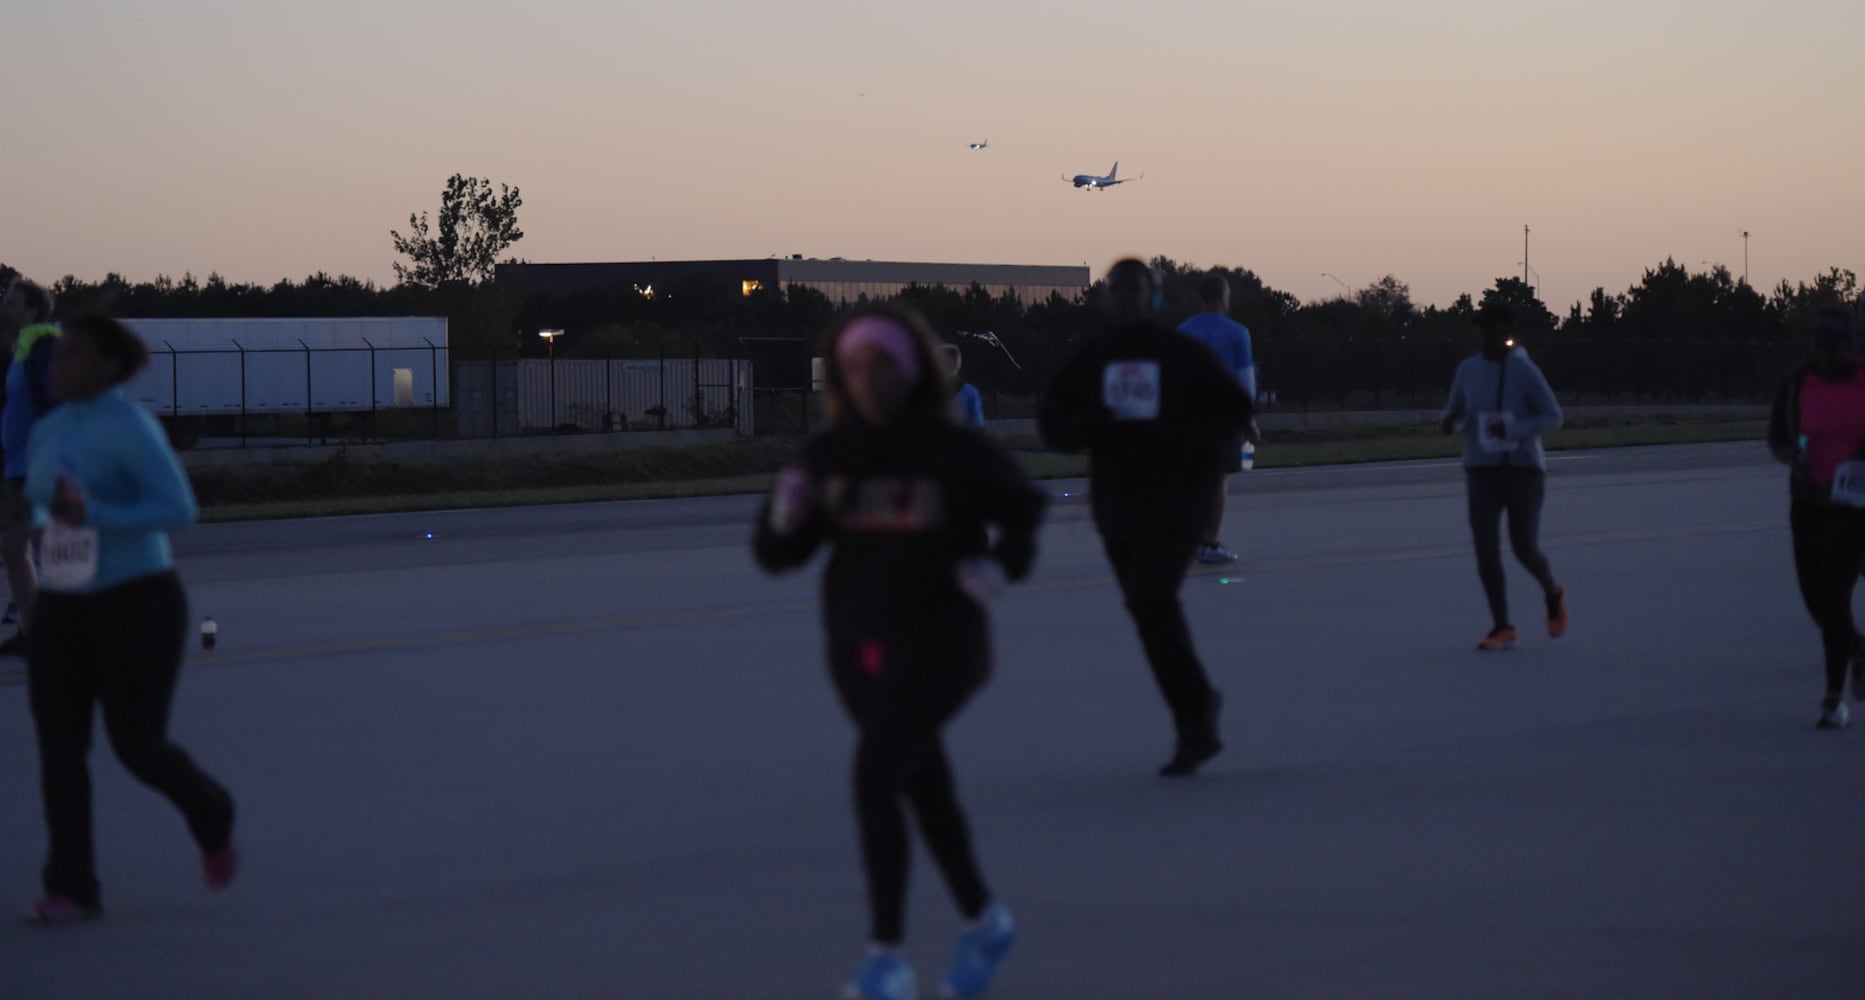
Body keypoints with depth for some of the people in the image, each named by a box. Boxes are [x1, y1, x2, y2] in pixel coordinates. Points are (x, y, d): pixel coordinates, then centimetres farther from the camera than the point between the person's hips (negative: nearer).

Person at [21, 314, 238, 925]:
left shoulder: (129, 426, -14)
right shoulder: (48, 432, 9)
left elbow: (179, 508, -23)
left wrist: (93, 516, -31)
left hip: (138, 606, -6)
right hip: (62, 609, 7)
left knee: (137, 745, -5)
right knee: (58, 749, -4)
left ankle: (213, 821, 26)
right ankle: (72, 889, -1)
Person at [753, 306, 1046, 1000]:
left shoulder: (954, 452, -9)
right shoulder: (827, 455, 0)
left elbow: (1025, 510, 6)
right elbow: (776, 556, 3)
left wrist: (1001, 563, -12)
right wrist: (785, 517, -19)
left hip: (937, 643, -5)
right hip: (856, 646, 5)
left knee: (875, 775, -20)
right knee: (924, 788, 19)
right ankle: (985, 921, 40)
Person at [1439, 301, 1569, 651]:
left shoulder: (1525, 370, -8)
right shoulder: (1468, 370, 4)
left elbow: (1553, 417, -8)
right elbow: (1454, 411, 16)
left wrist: (1512, 431, -23)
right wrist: (1450, 421, -9)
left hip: (1524, 468, -3)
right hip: (1482, 471, 3)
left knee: (1524, 547, -7)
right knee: (1486, 547, -10)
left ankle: (1552, 592, 27)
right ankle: (1502, 627, -4)